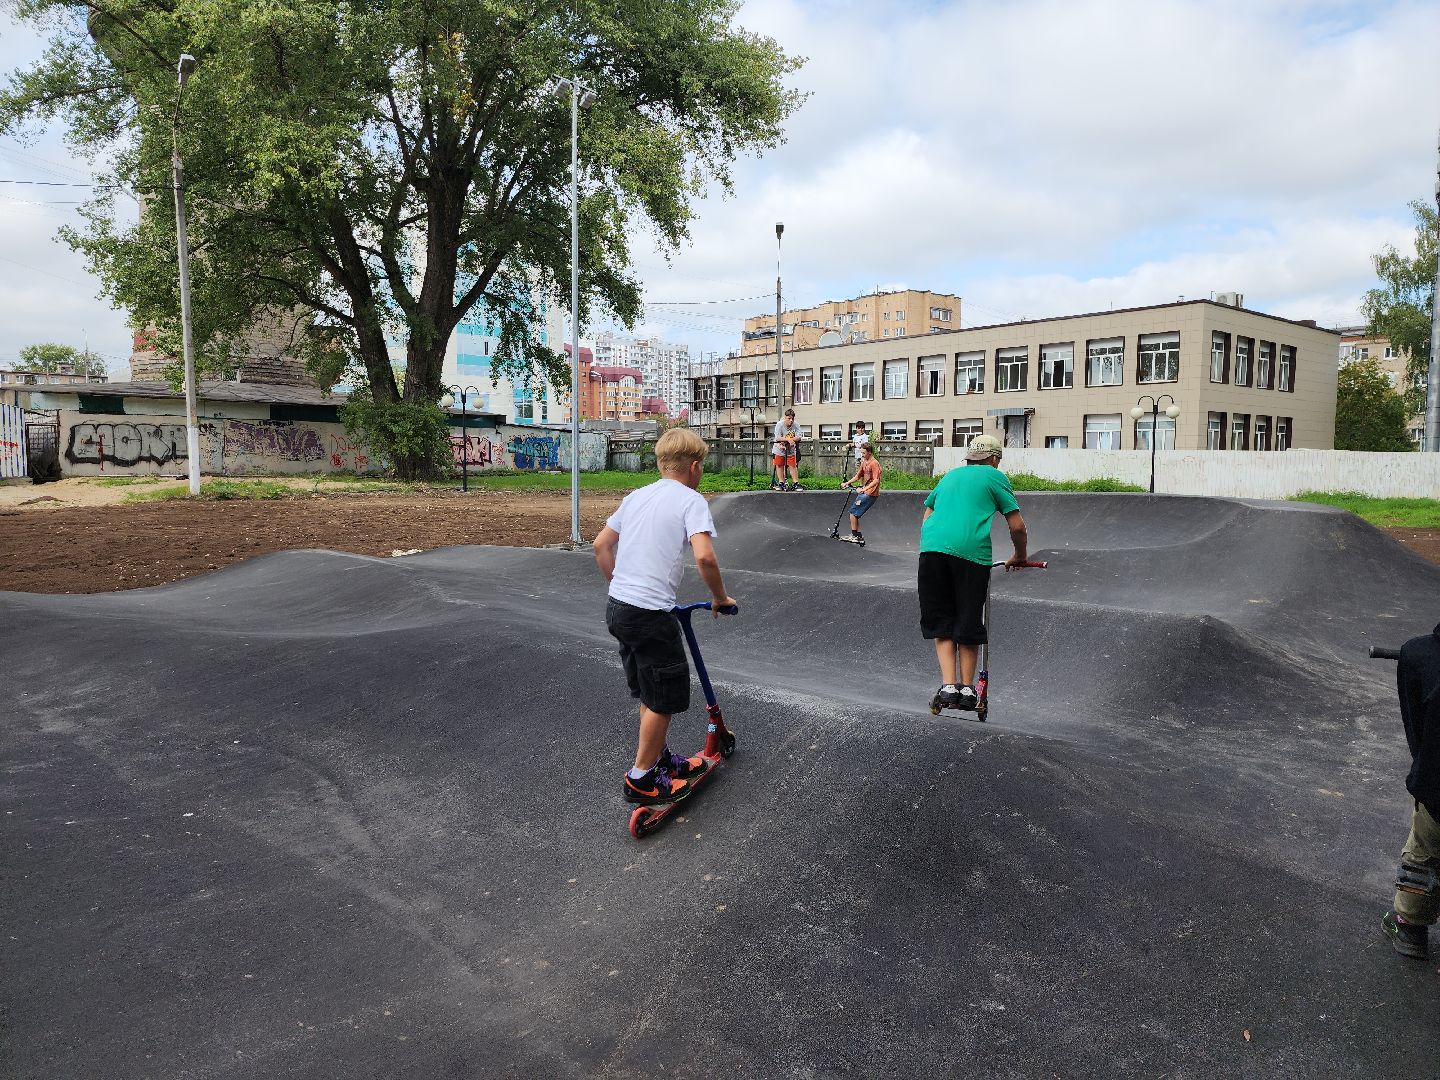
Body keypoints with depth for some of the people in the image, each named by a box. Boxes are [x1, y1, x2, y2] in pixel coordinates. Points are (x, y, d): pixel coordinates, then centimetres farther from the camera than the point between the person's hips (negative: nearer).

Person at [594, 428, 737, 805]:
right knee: (664, 697, 7)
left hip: (617, 607, 8)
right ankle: (641, 779, 16)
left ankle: (660, 756, 38)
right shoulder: (691, 500, -8)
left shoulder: (637, 496, 13)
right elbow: (704, 557, -22)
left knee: (650, 691, 23)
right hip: (650, 615, -8)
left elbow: (601, 545, 17)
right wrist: (720, 598, -6)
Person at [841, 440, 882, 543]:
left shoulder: (874, 463, -14)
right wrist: (847, 483, 8)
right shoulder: (864, 462, 12)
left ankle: (854, 535, -1)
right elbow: (858, 476, 21)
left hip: (870, 494, -9)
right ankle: (858, 535, 14)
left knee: (853, 512, -8)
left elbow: (876, 480, -23)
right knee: (854, 513, 8)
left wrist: (864, 489, -29)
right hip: (864, 492, 9)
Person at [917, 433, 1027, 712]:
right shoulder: (995, 477, 14)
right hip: (971, 552, -3)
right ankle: (967, 689, 15)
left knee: (941, 623, 11)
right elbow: (1017, 526, 9)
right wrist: (1019, 556, 25)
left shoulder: (950, 475, 28)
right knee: (969, 624, 9)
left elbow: (926, 516, 31)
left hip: (932, 547, 3)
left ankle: (948, 686, 2)